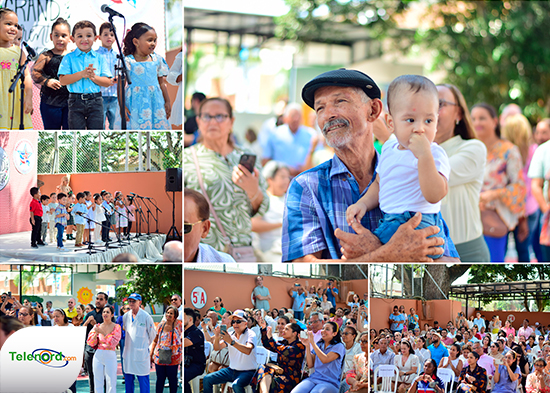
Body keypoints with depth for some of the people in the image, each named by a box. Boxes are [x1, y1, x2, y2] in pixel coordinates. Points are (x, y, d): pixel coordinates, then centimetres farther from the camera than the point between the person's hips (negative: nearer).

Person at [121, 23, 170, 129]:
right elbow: (121, 85, -5)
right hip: (136, 103, -4)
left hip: (155, 102, 4)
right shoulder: (128, 62, -6)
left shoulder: (157, 60, 8)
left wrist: (167, 102, 17)